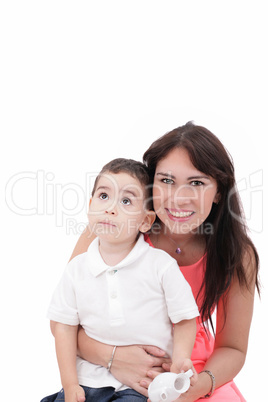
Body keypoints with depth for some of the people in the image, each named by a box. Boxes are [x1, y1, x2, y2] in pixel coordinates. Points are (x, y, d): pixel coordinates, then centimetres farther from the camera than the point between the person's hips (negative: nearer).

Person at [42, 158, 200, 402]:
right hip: (90, 379, 3)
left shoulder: (163, 265, -7)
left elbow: (185, 321, -1)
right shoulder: (77, 269, 0)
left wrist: (179, 359, -17)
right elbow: (65, 327, 4)